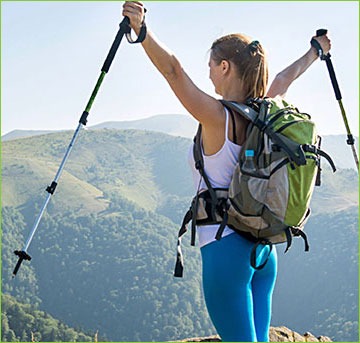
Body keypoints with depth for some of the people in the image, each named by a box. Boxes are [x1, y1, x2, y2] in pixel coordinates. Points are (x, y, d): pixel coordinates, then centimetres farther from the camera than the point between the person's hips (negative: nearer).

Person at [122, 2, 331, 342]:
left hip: (225, 247, -7)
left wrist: (142, 32, -35)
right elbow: (286, 76, 27)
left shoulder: (218, 117, -11)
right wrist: (316, 51, 46)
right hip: (264, 248, 7)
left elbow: (174, 70, -24)